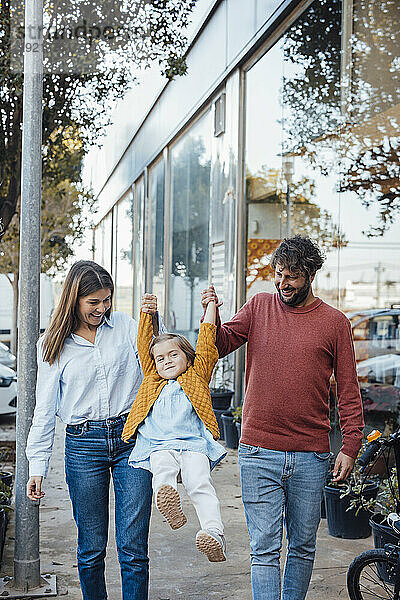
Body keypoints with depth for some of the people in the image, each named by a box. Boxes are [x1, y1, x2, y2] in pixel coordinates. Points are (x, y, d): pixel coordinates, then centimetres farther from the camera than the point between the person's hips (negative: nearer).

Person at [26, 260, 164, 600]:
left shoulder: (125, 326, 8)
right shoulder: (53, 345, 6)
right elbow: (45, 410, 7)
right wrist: (37, 467, 2)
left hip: (131, 438, 0)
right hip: (84, 445, 0)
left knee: (133, 548, -2)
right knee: (92, 548, 6)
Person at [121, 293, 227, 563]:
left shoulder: (197, 377, 23)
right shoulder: (152, 380, 30)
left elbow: (206, 344, 18)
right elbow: (144, 346, 25)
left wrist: (211, 307, 18)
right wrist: (147, 315, 16)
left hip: (194, 443, -1)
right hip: (158, 446, 2)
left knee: (199, 482, -28)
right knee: (163, 468, -33)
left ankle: (214, 534, -43)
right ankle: (168, 503, -62)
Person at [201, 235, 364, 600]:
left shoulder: (335, 322, 3)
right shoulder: (259, 306, 7)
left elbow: (348, 391, 4)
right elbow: (222, 346, 1)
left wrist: (350, 446, -2)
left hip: (311, 456, 1)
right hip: (259, 452, 0)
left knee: (303, 545, 13)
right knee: (265, 548, -1)